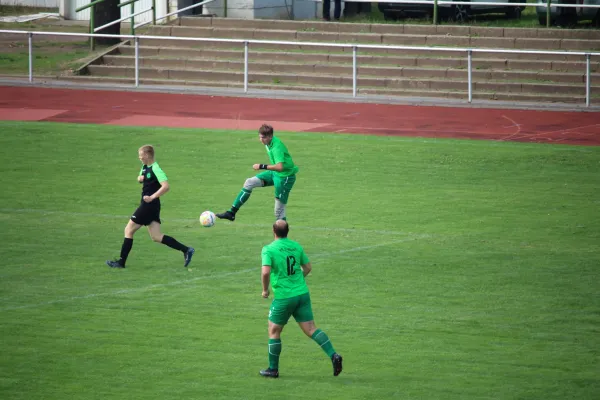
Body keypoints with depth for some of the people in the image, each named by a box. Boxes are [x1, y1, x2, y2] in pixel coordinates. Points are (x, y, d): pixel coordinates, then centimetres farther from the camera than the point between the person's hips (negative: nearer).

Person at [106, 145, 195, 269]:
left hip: (149, 205, -10)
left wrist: (152, 197, -27)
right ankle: (186, 250, 2)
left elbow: (166, 186, -26)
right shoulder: (145, 167, 12)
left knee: (129, 230, -1)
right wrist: (140, 178, 8)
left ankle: (121, 261, 6)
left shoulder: (155, 169, -17)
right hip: (147, 204, 10)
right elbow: (140, 179, 31)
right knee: (156, 237, 5)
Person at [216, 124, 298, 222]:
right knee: (249, 183, 0)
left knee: (279, 211, -7)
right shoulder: (269, 143, -1)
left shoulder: (277, 147, -28)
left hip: (285, 177, -9)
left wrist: (262, 166, -37)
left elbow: (279, 167, -40)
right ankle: (231, 213, 3)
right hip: (274, 173, 9)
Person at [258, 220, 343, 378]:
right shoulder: (296, 246, 6)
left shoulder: (269, 249, -11)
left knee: (274, 332, 12)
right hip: (302, 293, 4)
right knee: (311, 329, 4)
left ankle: (273, 369, 17)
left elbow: (266, 272, -23)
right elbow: (308, 268, 15)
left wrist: (265, 289, -7)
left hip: (283, 297, -4)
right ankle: (333, 355, -14)